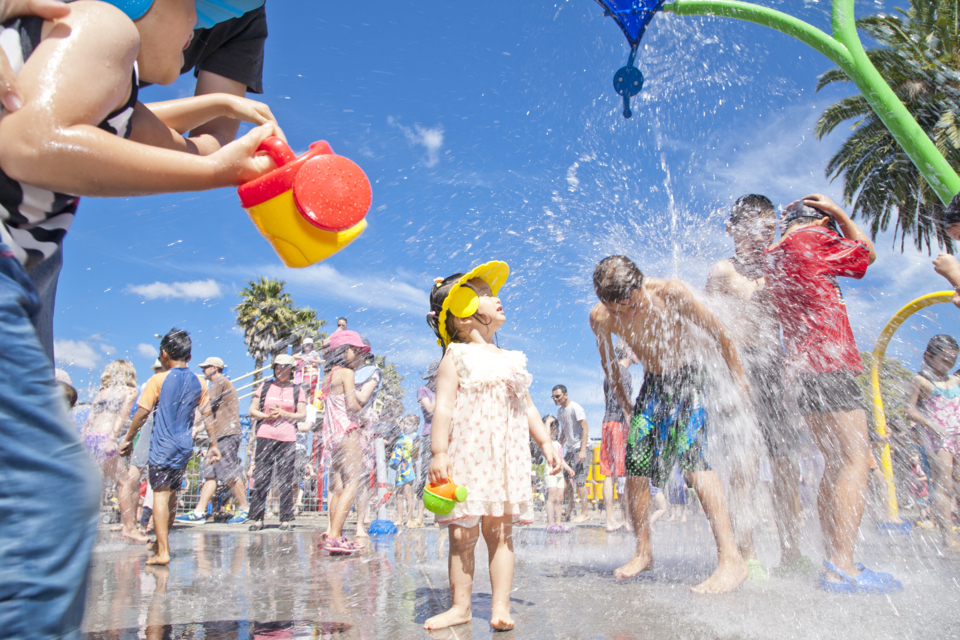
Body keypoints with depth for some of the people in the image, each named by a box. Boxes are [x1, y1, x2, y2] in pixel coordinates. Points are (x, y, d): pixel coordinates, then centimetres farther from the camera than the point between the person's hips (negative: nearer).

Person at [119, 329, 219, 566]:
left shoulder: (158, 380, -5)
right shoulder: (199, 382, 6)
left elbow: (142, 413, -4)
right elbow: (208, 415, 7)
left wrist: (128, 439, 7)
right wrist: (213, 444, 12)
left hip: (162, 446, -5)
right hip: (185, 446, 5)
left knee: (160, 494, -6)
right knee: (172, 494, 17)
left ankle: (163, 552, -12)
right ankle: (162, 541, 32)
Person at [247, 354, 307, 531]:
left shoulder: (297, 390, 10)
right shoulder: (265, 387, 13)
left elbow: (302, 415, 5)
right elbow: (252, 411, 10)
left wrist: (283, 414, -10)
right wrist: (267, 416, -8)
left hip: (288, 438, -1)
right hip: (265, 436, 1)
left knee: (286, 480, -1)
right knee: (261, 478, -4)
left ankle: (286, 519, 5)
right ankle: (256, 518, 3)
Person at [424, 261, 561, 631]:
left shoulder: (511, 360, 17)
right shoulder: (456, 356, 1)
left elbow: (527, 406, 22)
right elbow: (443, 407, -7)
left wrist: (546, 442, 15)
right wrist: (439, 454, -14)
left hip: (507, 457, 4)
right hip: (466, 455, -3)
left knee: (500, 532, 3)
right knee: (463, 534, 1)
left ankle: (500, 606, 10)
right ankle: (460, 607, 13)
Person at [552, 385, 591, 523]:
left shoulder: (575, 408, -13)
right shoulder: (560, 411, 11)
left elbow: (585, 429, -16)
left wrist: (583, 450, -22)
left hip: (580, 448, -8)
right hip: (569, 449, 8)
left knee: (579, 480, -8)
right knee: (568, 480, 7)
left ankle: (585, 512, 2)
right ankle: (571, 509, 19)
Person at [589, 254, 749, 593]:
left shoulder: (670, 292, -26)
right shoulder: (600, 318, -15)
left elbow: (717, 333, -12)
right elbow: (610, 365, 5)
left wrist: (739, 377, -5)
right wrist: (626, 405, 10)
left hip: (686, 377, -4)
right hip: (652, 384, 5)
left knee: (691, 457, -22)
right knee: (635, 465, -1)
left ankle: (731, 558, -22)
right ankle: (643, 552, 15)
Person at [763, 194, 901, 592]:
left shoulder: (772, 256, 21)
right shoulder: (810, 240, -3)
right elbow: (867, 251, 12)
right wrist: (837, 212, 18)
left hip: (803, 367, 9)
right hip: (827, 362, -9)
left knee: (837, 464, 10)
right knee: (856, 459, -12)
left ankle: (833, 562, 10)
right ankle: (842, 567, -17)